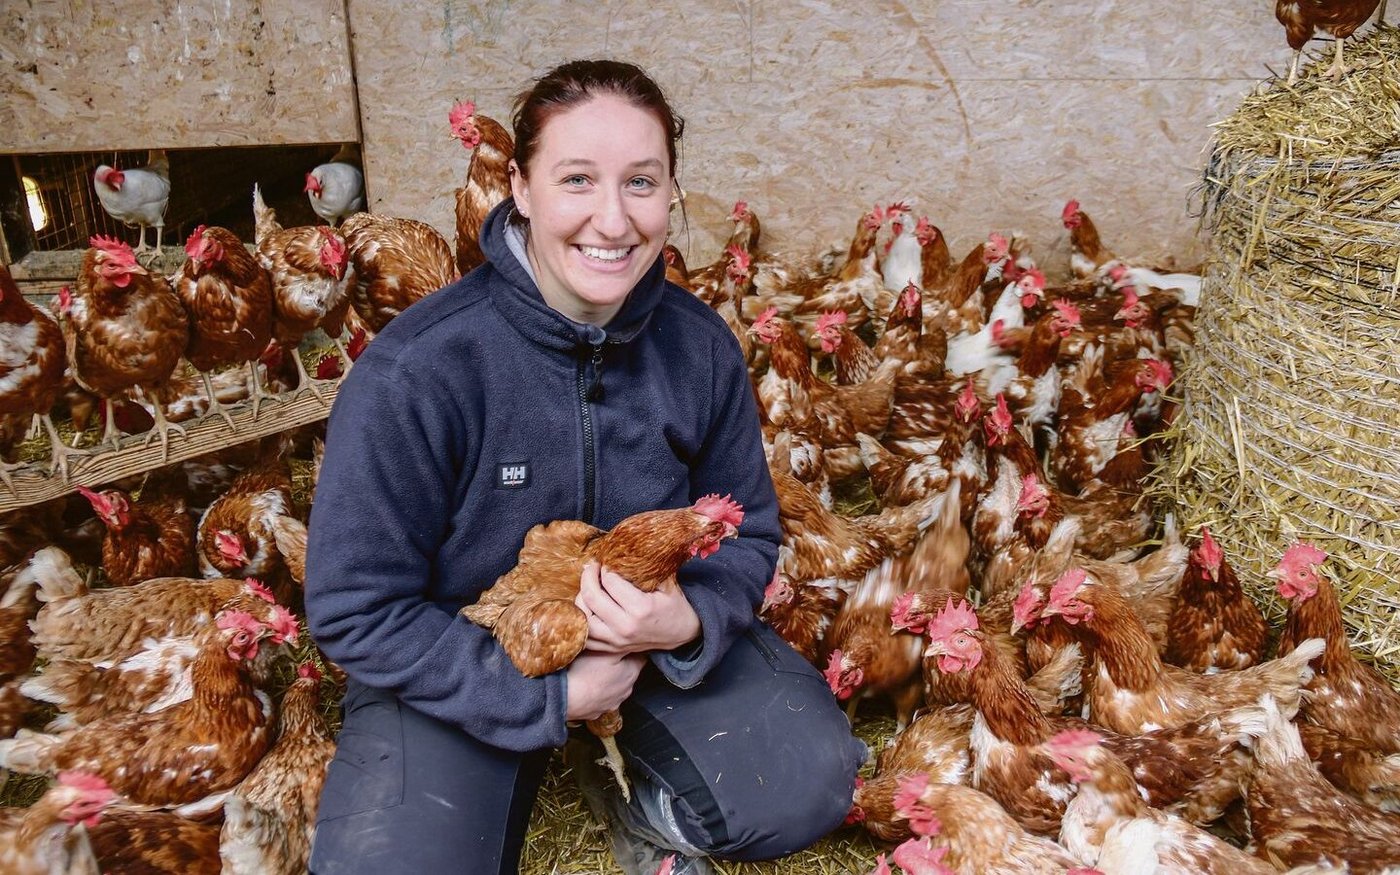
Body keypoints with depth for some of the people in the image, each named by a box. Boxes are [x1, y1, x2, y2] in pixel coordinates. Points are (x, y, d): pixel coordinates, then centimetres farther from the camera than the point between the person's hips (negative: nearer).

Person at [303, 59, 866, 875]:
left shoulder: (703, 347, -13)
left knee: (810, 783, -13)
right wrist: (548, 697, -20)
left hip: (651, 643, 3)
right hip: (461, 665, -2)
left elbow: (747, 533, -1)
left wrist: (690, 620, -23)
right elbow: (357, 608, -17)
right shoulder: (414, 370, -24)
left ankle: (631, 786, 16)